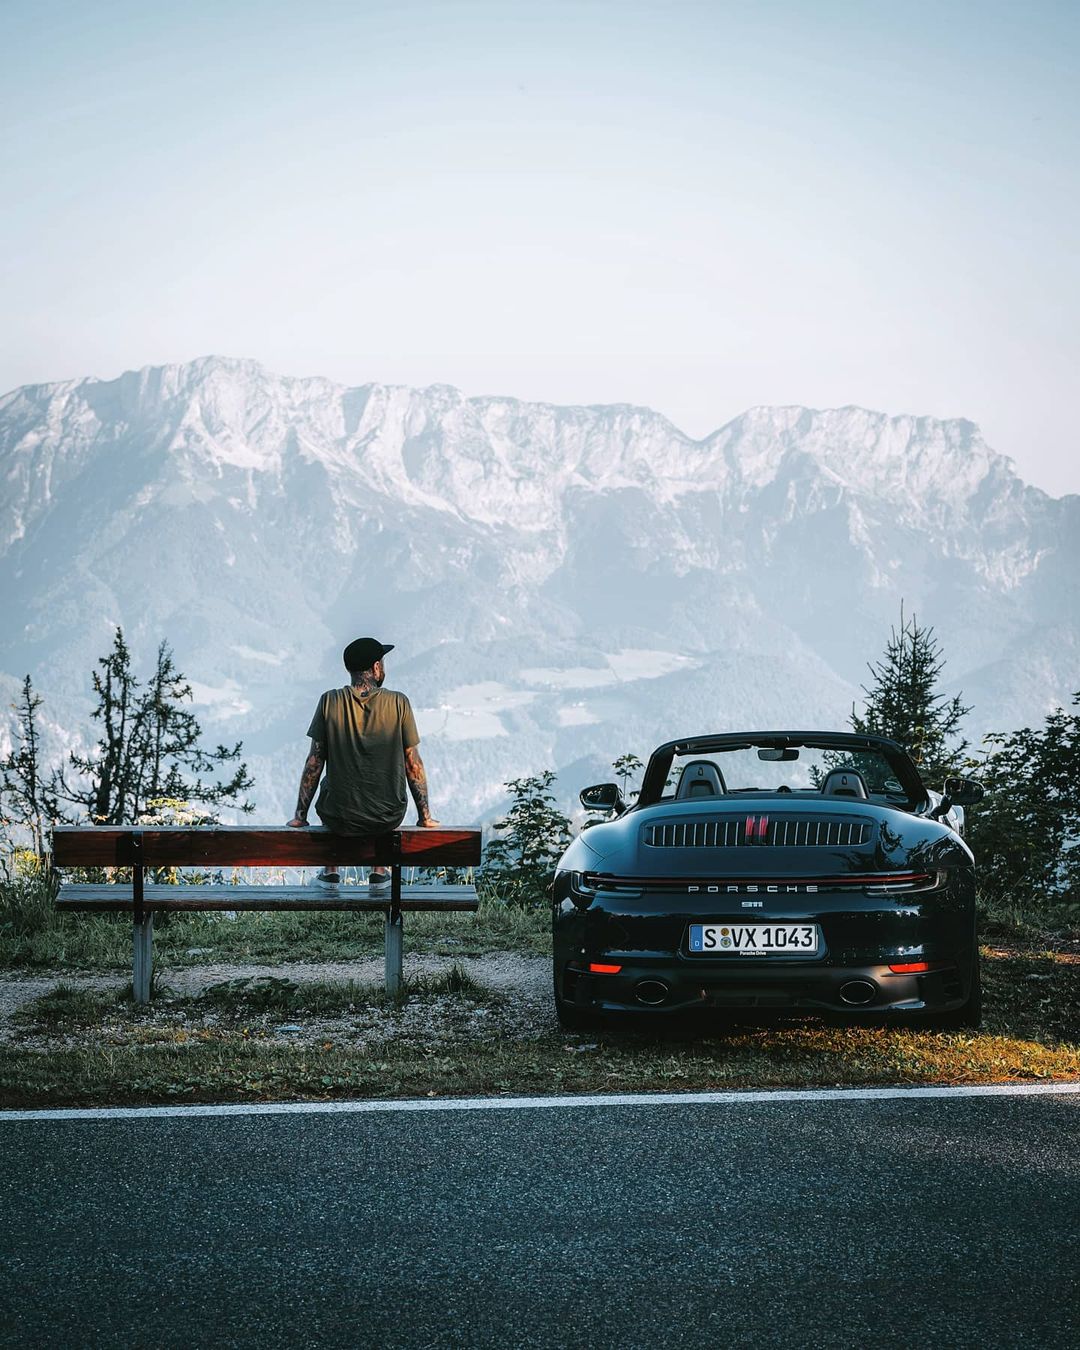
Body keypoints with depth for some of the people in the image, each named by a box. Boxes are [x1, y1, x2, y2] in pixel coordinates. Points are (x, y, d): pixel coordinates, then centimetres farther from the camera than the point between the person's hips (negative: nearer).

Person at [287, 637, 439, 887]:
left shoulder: (330, 701, -8)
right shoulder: (398, 703, -9)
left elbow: (314, 763, -4)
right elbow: (413, 765, -3)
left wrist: (300, 815, 7)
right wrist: (425, 816, 9)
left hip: (339, 818, 0)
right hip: (388, 819, 0)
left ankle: (330, 871, 38)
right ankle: (379, 871, 35)